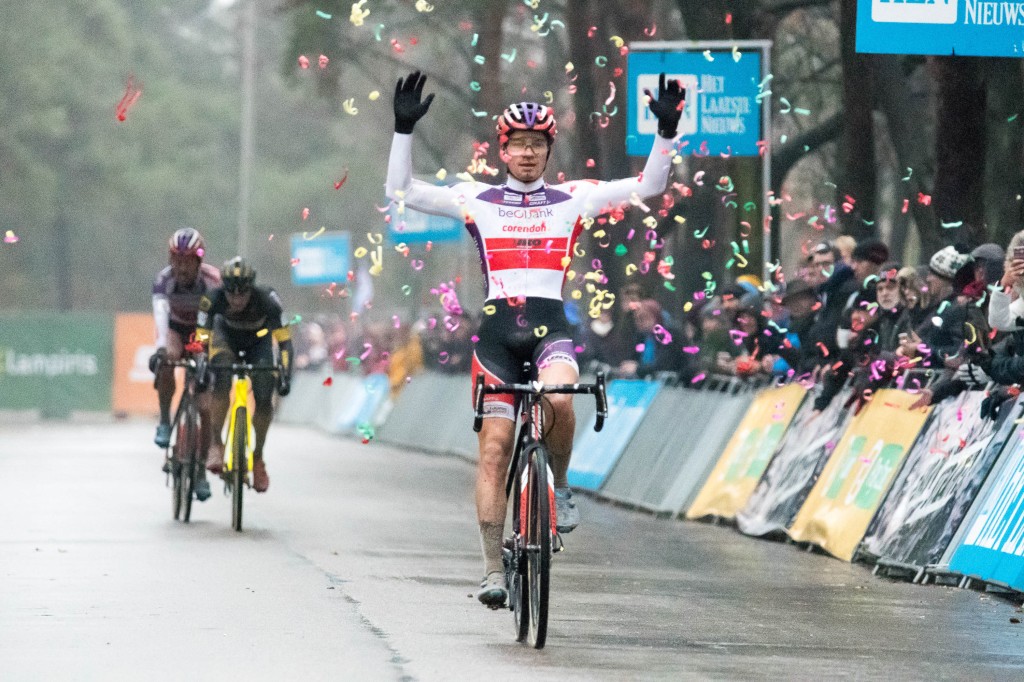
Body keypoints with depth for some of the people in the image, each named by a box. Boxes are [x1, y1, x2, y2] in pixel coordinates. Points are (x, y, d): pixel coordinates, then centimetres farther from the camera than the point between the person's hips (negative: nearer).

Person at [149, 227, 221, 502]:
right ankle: (165, 422, -13)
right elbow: (160, 311, -44)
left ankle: (200, 471, 7)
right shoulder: (164, 279, -27)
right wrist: (162, 345, -61)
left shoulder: (212, 280, -29)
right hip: (175, 330, 0)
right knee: (165, 364, -36)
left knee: (206, 408, -7)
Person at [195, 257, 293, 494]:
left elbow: (284, 340, -31)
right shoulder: (213, 300, -34)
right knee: (222, 383, -30)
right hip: (226, 335, 0)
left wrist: (285, 375, -39)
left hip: (258, 339, 0)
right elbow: (201, 339, -31)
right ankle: (216, 445, -21)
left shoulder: (266, 300, -36)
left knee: (264, 399, -13)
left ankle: (258, 458, 7)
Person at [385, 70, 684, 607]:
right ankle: (493, 570, 0)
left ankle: (560, 485, -4)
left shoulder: (572, 200, 9)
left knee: (558, 399, -33)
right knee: (494, 448, -5)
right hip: (497, 331, 1)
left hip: (550, 328, -1)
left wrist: (666, 131, -5)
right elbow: (401, 191, 4)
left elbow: (649, 186, 7)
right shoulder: (477, 200, 8)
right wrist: (404, 129, -6)